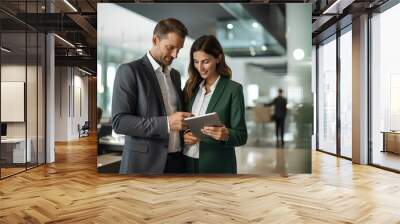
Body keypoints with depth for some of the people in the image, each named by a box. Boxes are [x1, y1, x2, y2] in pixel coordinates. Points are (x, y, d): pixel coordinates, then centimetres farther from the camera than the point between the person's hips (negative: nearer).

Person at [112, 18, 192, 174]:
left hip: (177, 161, 6)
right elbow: (119, 121, -15)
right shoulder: (129, 71, -8)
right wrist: (166, 123, -24)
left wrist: (186, 129, 0)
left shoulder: (175, 75, 13)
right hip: (144, 163, -6)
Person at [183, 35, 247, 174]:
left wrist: (225, 135, -27)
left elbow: (241, 136, -7)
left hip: (217, 166, -4)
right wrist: (183, 135, -10)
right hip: (187, 163, 4)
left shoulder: (233, 89, -7)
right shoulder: (190, 86, 6)